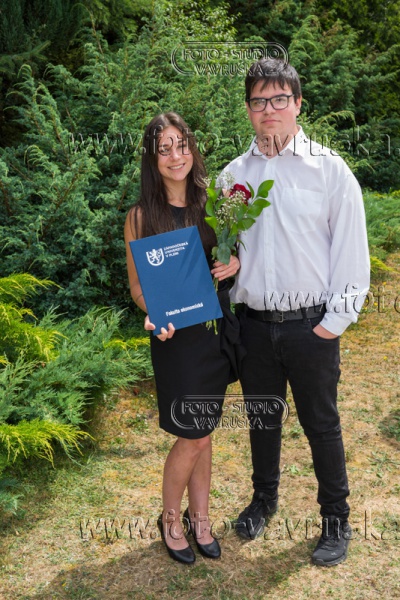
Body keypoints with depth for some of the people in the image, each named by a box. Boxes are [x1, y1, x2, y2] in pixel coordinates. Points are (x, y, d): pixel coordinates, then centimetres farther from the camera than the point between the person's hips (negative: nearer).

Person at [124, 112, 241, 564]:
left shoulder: (210, 202, 2)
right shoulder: (141, 216, -7)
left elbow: (233, 252, 14)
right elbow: (137, 285, -3)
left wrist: (236, 263, -9)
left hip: (215, 329, 4)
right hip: (176, 336, -4)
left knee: (202, 432, 15)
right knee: (193, 437, 2)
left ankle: (199, 517, 35)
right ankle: (170, 519, 29)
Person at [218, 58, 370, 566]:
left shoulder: (329, 170, -5)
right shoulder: (233, 174, 5)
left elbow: (352, 252, -6)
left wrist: (334, 323, -9)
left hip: (310, 326, -3)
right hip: (253, 323, 3)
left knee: (321, 424, 10)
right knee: (261, 417, 19)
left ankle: (336, 520, 31)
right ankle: (264, 498, 42)